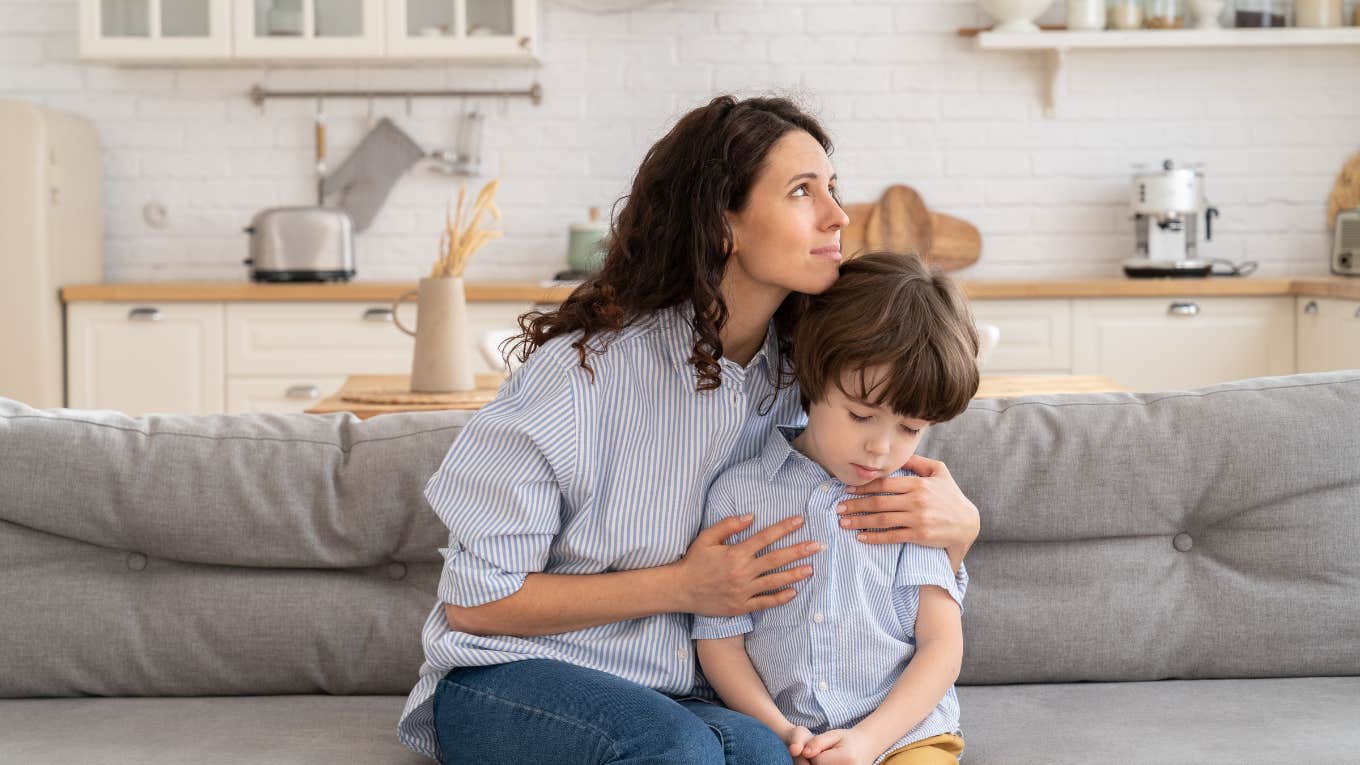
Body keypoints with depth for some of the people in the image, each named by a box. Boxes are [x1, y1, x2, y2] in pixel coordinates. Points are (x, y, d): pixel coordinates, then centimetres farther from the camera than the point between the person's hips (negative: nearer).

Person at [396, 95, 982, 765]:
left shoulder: (804, 381, 0)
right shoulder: (586, 366, -16)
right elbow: (474, 600, -12)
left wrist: (956, 525, -15)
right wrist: (681, 587, -17)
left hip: (680, 698, 4)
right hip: (508, 683, -4)